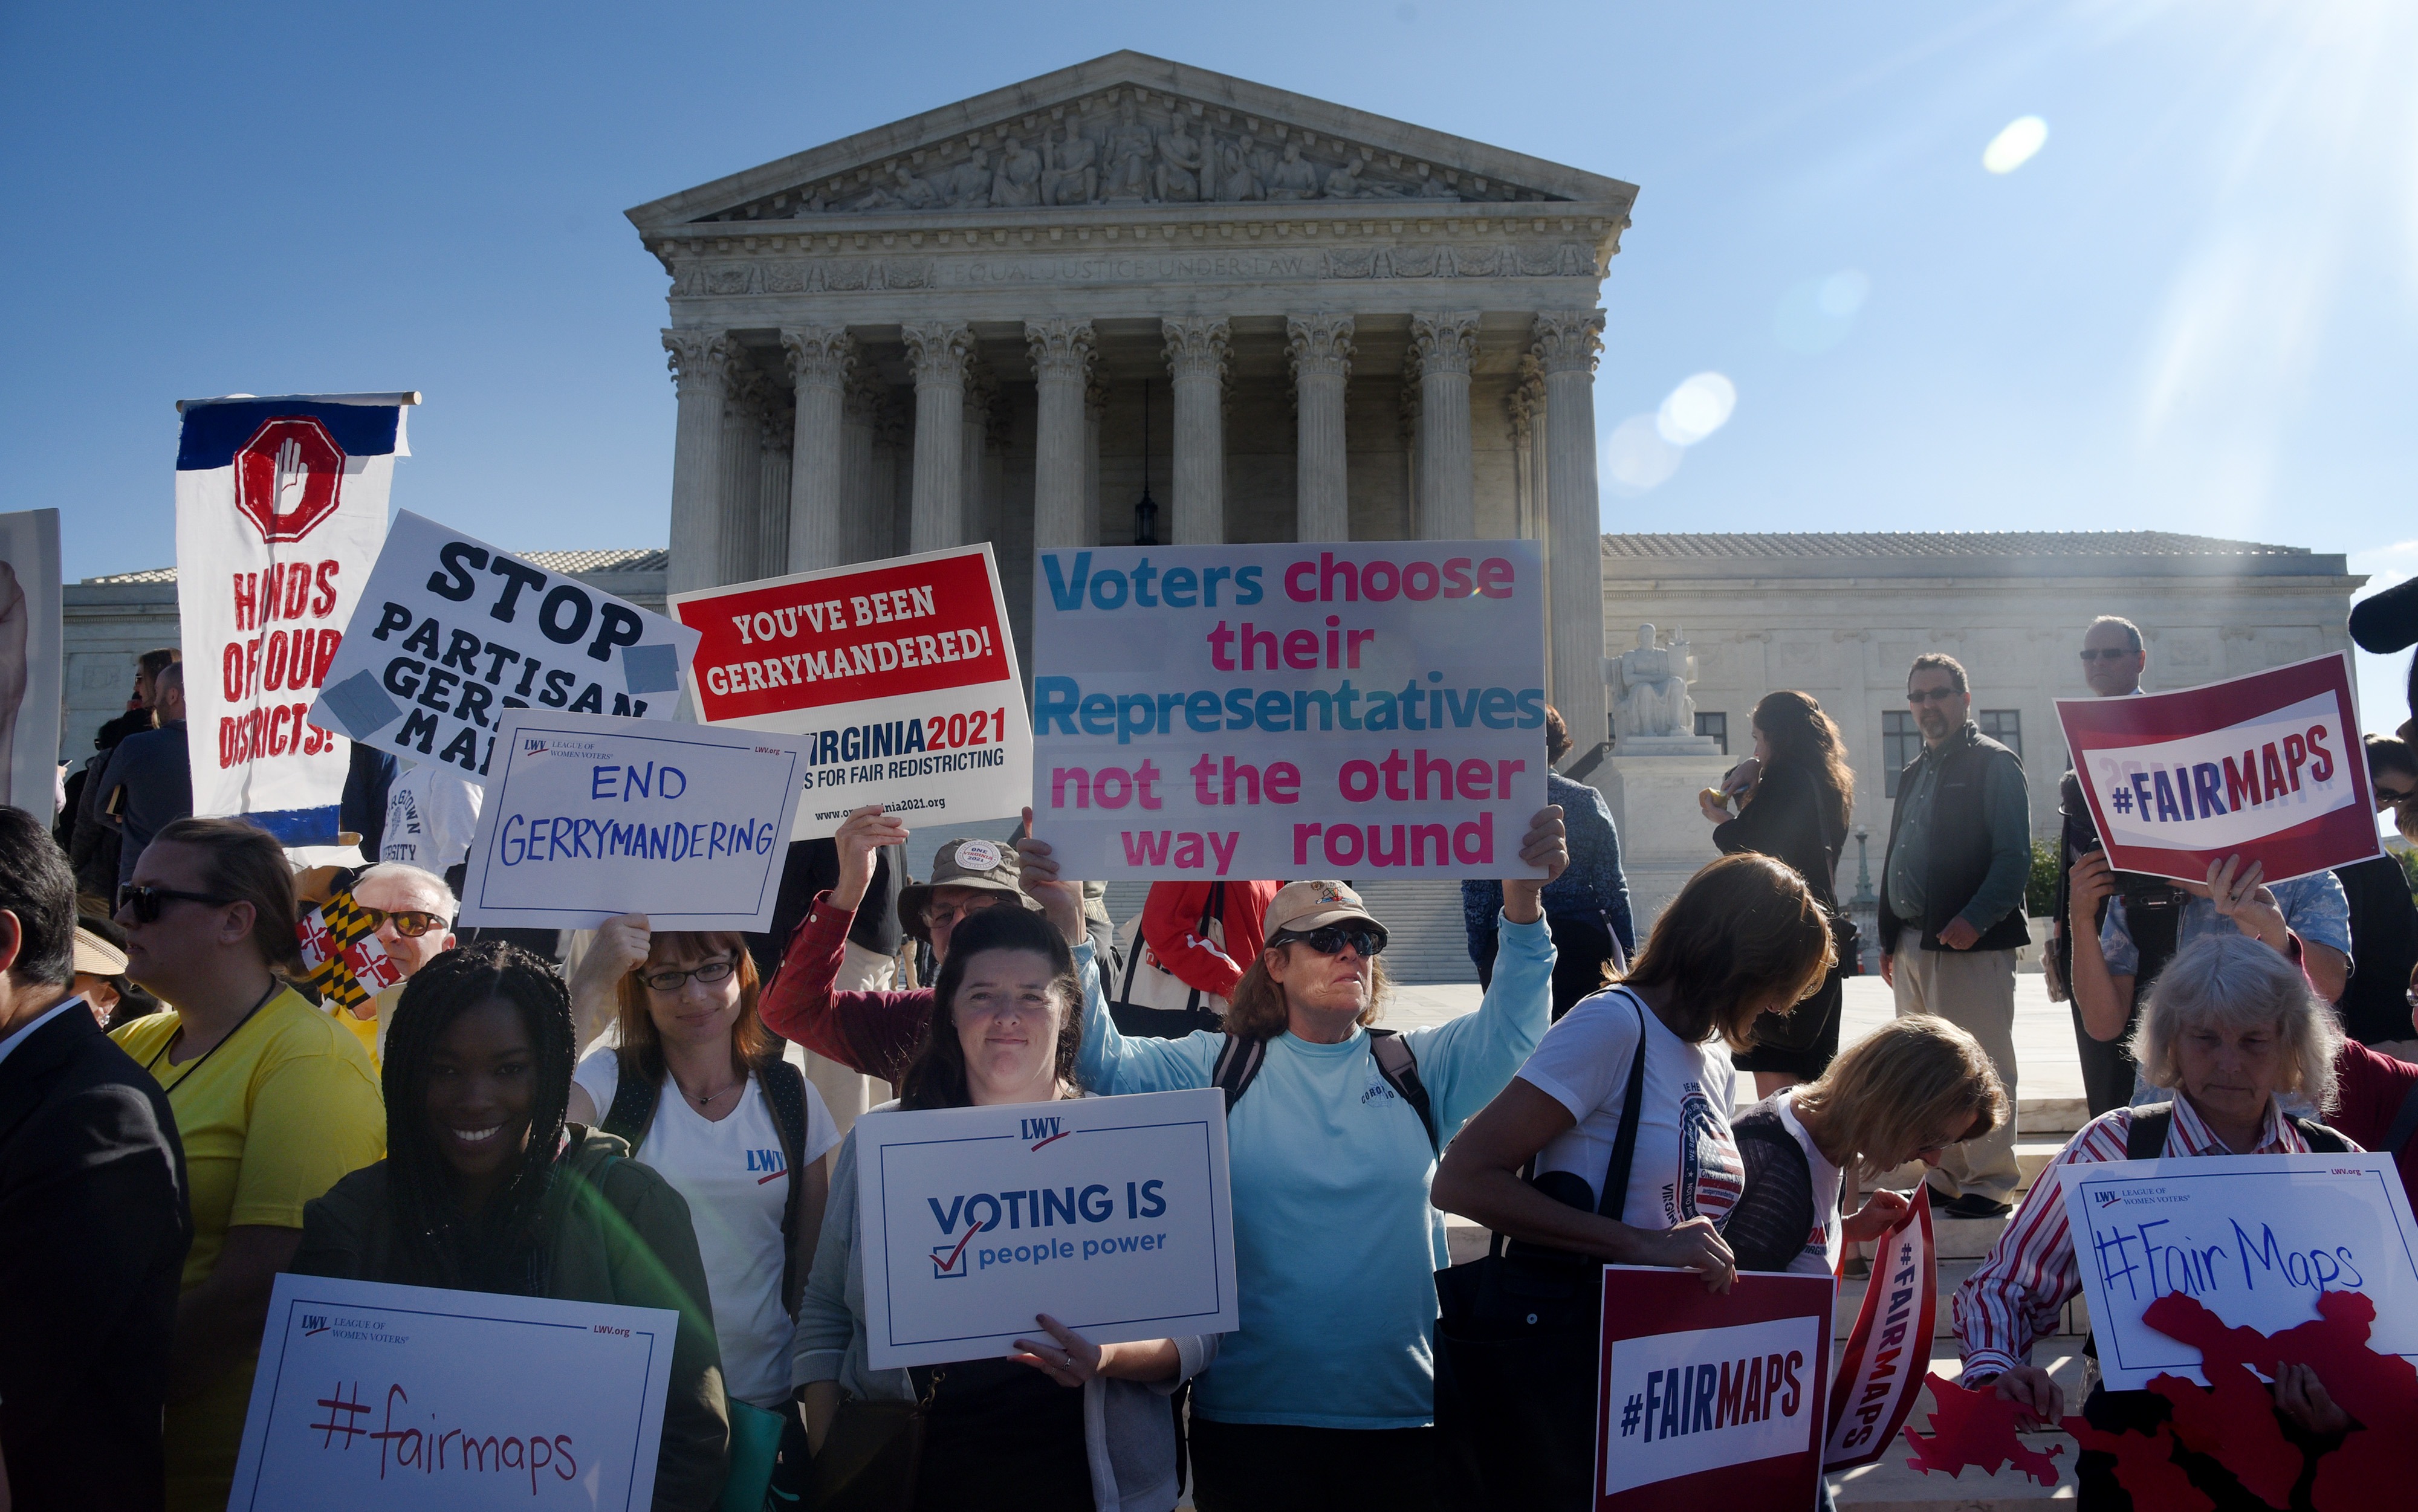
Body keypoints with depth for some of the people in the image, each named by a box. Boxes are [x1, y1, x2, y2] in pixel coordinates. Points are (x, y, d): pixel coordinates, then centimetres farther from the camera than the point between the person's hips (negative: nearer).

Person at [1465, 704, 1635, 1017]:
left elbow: (1475, 892, -3)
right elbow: (1612, 886, 1)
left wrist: (1479, 956, 3)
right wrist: (1626, 954, 7)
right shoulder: (1588, 800, 0)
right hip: (1583, 941, 1)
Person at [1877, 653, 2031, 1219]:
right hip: (1913, 945, 8)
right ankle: (1943, 1180, 19)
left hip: (1972, 943, -8)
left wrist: (1976, 920, -22)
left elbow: (2014, 856, -11)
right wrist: (1889, 938, 17)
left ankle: (1988, 1186, 5)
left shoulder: (1993, 763, -3)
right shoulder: (1914, 773, 21)